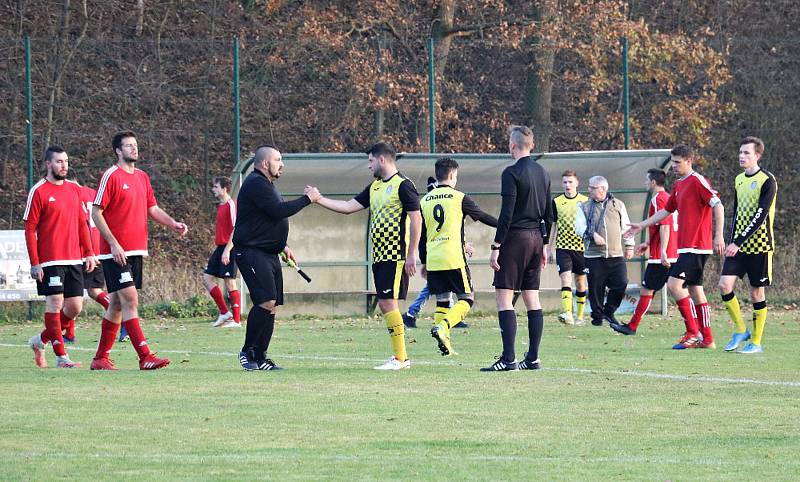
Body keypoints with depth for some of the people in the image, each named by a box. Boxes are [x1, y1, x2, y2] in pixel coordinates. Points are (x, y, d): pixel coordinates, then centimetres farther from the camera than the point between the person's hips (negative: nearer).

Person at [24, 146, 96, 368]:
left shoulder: (74, 189, 13)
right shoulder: (38, 191, -5)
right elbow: (30, 230, -6)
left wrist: (89, 252, 10)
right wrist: (34, 264, -11)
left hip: (74, 259, 6)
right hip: (50, 261, -6)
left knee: (75, 307, 4)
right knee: (55, 303, -8)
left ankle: (41, 340, 23)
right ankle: (61, 357, -3)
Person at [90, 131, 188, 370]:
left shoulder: (142, 177, 14)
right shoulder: (111, 176, -8)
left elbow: (152, 209, 20)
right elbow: (96, 213, -11)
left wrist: (173, 224, 2)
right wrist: (113, 244, -17)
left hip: (136, 251, 8)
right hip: (116, 252, -8)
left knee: (118, 303, 10)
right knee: (130, 299, -13)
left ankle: (101, 358, 18)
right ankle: (145, 357, -17)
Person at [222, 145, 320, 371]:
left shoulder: (266, 184, 22)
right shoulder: (255, 184, -12)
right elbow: (279, 211, -21)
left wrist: (283, 247, 26)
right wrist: (307, 199, -11)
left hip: (269, 254, 11)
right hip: (251, 253, -11)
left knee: (272, 306, 5)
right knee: (266, 301, -19)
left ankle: (260, 359, 7)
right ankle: (247, 351, -9)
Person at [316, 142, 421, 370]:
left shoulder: (403, 185, -9)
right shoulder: (374, 187, 16)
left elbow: (416, 219, -12)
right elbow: (349, 207, 16)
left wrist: (411, 254, -15)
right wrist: (319, 200, 9)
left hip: (395, 257, -9)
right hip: (379, 256, 9)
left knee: (388, 302, -12)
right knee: (384, 305, 8)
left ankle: (399, 358, -9)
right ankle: (401, 357, 13)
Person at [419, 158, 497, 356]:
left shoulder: (425, 200, 11)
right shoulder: (459, 198, -2)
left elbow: (421, 235, 15)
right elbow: (482, 217, 8)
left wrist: (424, 262, 22)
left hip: (432, 259, 5)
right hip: (454, 258, -5)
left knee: (442, 301, 12)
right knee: (466, 299, 1)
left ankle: (445, 344, 5)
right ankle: (442, 327, -22)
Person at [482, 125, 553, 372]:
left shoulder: (512, 173, -12)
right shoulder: (543, 173, 12)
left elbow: (507, 215, -16)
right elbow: (549, 215, 16)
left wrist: (496, 247, -13)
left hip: (515, 238, -8)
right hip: (536, 238, 8)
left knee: (504, 298, -6)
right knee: (532, 299, 10)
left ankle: (508, 359, -13)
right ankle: (533, 358, 10)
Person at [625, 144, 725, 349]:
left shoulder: (698, 181, -11)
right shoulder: (678, 185, 17)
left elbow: (718, 206, -17)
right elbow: (667, 211, 29)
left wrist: (718, 236, -22)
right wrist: (642, 225, 29)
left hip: (695, 246, -9)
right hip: (687, 246, 9)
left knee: (674, 284, -16)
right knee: (695, 290, 9)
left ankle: (693, 332, -12)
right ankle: (707, 339, 11)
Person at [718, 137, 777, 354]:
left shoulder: (767, 180, -11)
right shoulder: (739, 180, 12)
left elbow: (761, 215, -18)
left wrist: (738, 243, -21)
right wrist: (732, 241, 11)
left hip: (759, 246, -6)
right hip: (738, 245, 6)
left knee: (757, 292, 0)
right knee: (725, 285, -8)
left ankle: (756, 342, 9)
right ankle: (740, 330, 9)